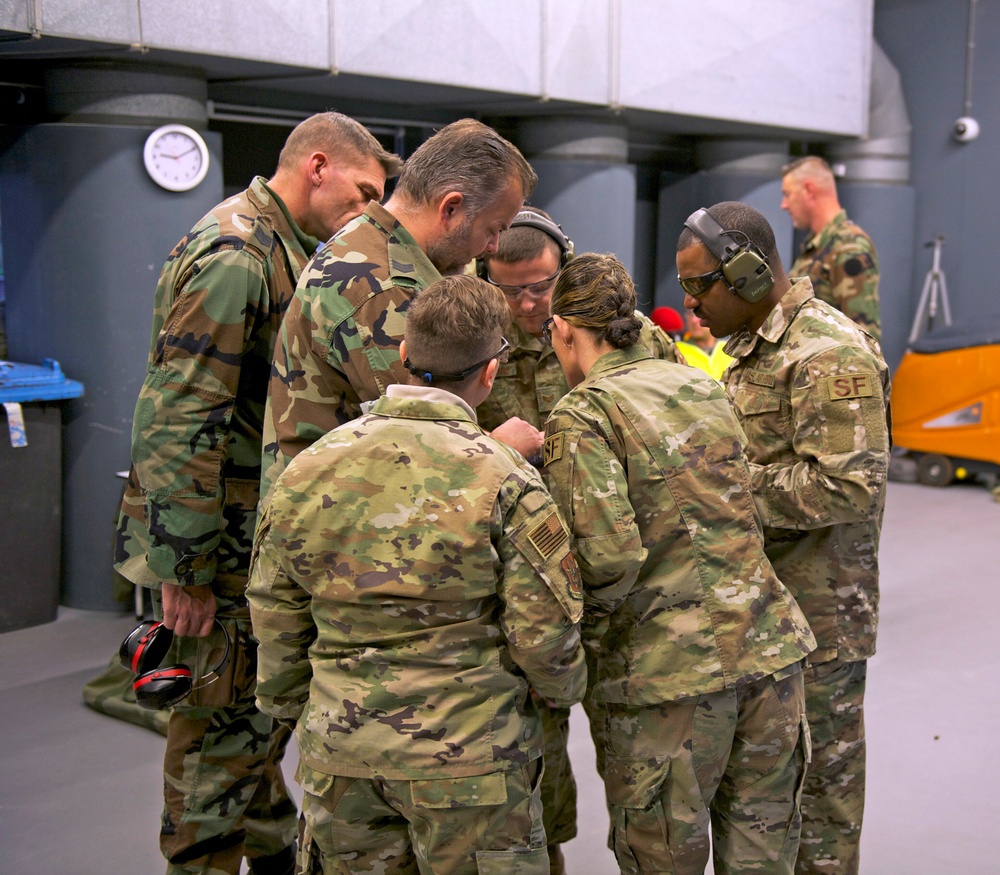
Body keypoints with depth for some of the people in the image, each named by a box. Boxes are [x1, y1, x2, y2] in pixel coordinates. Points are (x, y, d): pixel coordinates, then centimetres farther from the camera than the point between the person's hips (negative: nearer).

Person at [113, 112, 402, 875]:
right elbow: (180, 423, -25)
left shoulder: (286, 249, 14)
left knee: (266, 704, 21)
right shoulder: (233, 254, -19)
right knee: (224, 726, 2)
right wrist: (183, 571, -23)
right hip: (222, 547, -10)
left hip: (266, 532, 10)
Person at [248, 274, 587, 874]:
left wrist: (289, 707, 20)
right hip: (469, 755, -3)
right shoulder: (505, 481, -15)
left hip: (339, 747, 4)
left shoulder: (308, 469, -3)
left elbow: (276, 616, 5)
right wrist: (567, 686, 10)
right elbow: (544, 632, -12)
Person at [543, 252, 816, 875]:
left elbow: (610, 558, -20)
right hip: (769, 646, 7)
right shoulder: (703, 386, 13)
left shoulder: (582, 416, -10)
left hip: (672, 667, -6)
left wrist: (585, 638, -4)